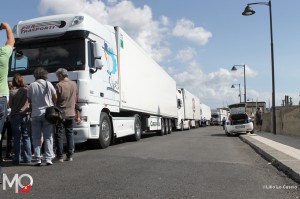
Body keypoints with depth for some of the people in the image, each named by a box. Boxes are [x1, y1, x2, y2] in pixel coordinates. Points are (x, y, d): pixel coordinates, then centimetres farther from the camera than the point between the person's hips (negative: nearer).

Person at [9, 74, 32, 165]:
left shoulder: (12, 92, -6)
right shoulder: (27, 90, -1)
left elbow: (10, 105, 0)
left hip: (15, 116, -1)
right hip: (26, 115, 2)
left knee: (17, 138, 5)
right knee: (26, 137, 8)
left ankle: (17, 159, 8)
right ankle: (27, 158, 9)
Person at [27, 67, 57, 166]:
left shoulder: (31, 86, 0)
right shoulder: (48, 84, -3)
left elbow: (29, 100, 9)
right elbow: (55, 98, 3)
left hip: (35, 114, 1)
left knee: (36, 138, 7)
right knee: (48, 137, 4)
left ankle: (38, 159, 4)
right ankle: (48, 158, 0)